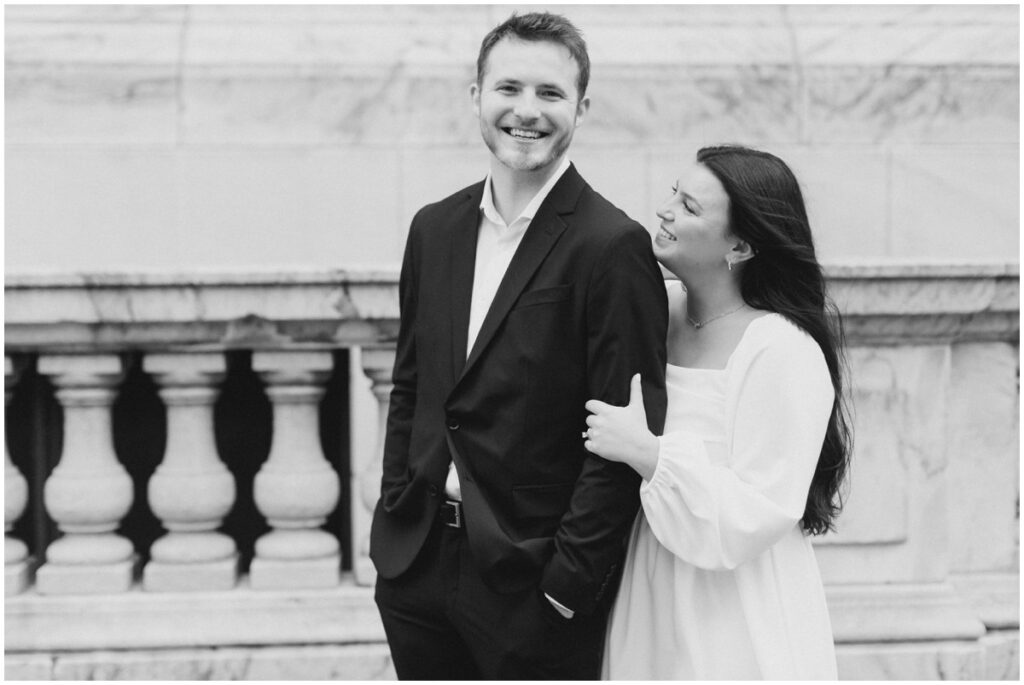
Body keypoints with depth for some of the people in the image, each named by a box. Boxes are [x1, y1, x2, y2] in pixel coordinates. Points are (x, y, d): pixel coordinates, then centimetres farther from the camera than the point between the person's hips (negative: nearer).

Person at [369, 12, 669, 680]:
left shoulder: (614, 247, -13)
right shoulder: (435, 228, 7)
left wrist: (567, 580, -16)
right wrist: (393, 525, 8)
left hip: (533, 584, -5)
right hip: (417, 570, 6)